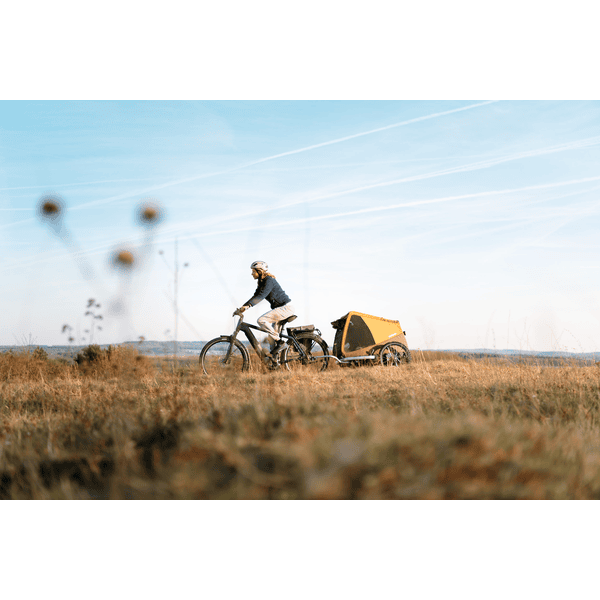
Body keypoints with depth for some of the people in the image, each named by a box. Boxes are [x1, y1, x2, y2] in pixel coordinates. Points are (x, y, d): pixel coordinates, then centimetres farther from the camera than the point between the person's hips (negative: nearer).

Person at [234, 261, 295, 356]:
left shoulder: (269, 280, -17)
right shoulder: (261, 282, 11)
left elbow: (261, 295, -30)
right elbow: (255, 296, 10)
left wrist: (248, 305, -40)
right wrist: (241, 308, 1)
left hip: (286, 308, -10)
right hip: (278, 308, 10)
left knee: (261, 320, -24)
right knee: (271, 339, 8)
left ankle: (280, 342, -17)